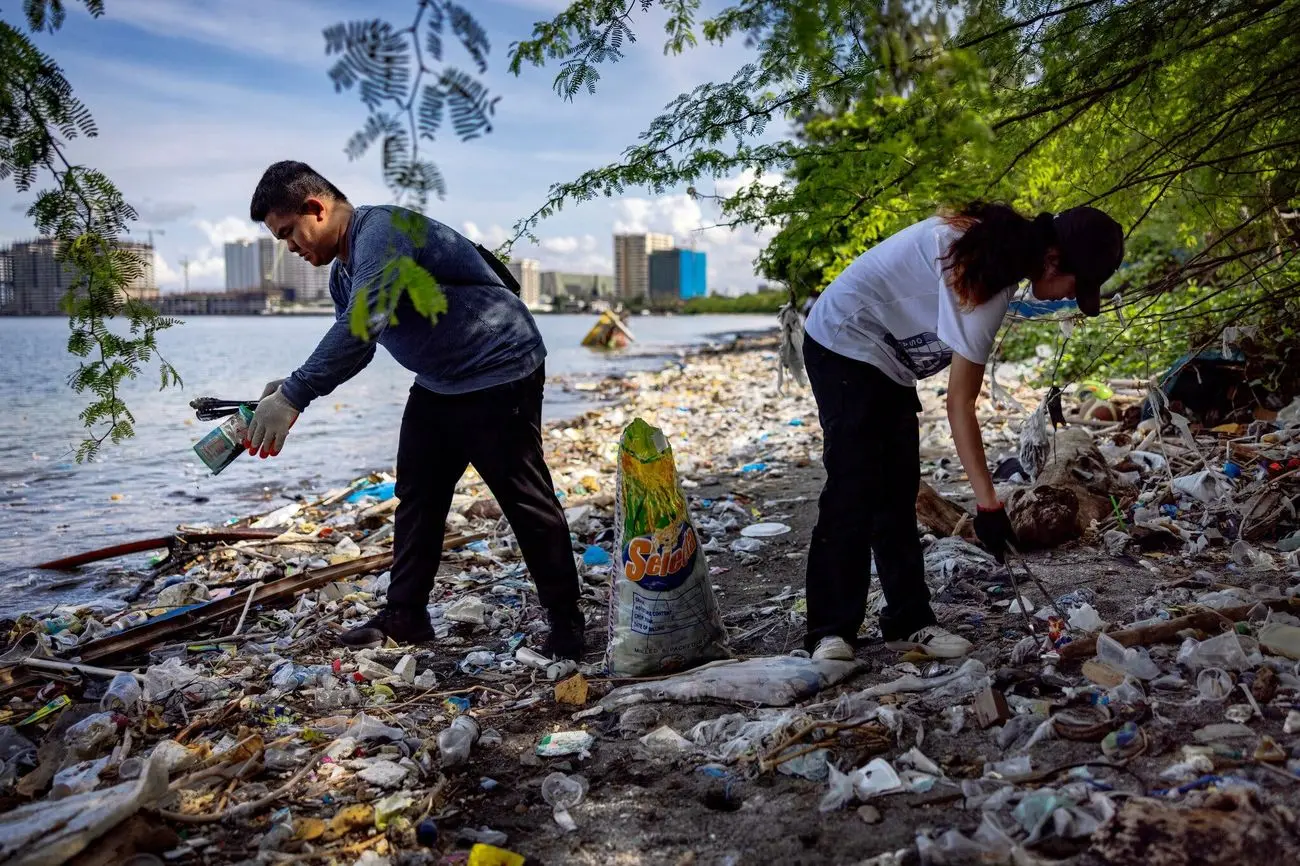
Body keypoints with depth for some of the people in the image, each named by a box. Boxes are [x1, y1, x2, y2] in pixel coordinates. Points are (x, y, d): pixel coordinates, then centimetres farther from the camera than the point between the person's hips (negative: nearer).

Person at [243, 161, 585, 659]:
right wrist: (290, 387, 1)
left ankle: (566, 625, 7)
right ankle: (405, 615, 21)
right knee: (416, 497, 11)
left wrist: (294, 397, -36)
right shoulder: (343, 271, 10)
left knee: (527, 502, -4)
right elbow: (352, 347, 17)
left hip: (500, 373, -10)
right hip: (438, 384, 10)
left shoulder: (383, 231, -22)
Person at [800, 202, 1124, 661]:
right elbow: (960, 402, -29)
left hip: (886, 357, 10)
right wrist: (987, 501, -29)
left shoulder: (1001, 243, -2)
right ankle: (830, 632, -7)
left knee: (897, 494, 6)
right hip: (845, 344, -10)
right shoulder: (986, 281, -28)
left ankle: (908, 623, 9)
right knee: (853, 489, -13)